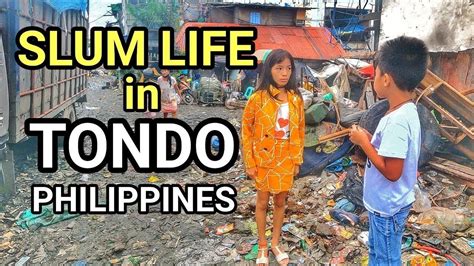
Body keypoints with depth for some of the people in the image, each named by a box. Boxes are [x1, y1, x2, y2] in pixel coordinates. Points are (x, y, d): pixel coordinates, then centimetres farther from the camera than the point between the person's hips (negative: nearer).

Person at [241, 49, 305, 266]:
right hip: (263, 160, -3)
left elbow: (300, 131, 5)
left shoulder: (296, 98, -2)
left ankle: (276, 244, 34)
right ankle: (262, 246, 31)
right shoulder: (258, 98, -14)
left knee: (280, 202, 16)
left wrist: (297, 160, 5)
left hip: (286, 161, 3)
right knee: (262, 203, 12)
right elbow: (246, 131, -9)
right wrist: (249, 163, -9)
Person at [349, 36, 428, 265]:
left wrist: (363, 142, -20)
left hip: (388, 206, -9)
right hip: (383, 202, 9)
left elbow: (392, 172, -28)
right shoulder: (406, 111, 1)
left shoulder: (397, 120, -29)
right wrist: (371, 139, 1)